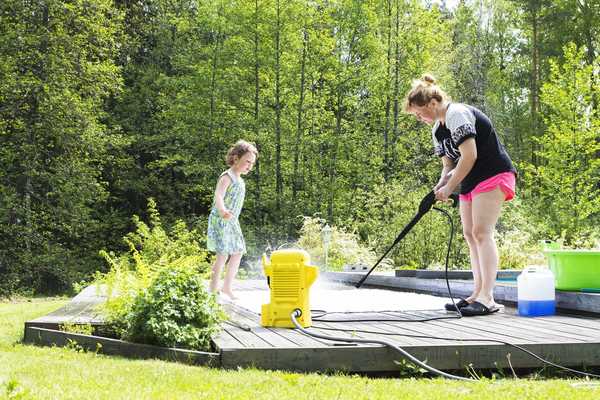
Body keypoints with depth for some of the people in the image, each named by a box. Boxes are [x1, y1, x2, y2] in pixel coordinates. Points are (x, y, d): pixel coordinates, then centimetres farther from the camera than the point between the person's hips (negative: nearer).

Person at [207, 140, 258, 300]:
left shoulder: (240, 180, 14)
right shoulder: (227, 177, -15)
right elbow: (218, 196, -31)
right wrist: (223, 211, -50)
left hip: (232, 222, 10)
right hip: (220, 221, -10)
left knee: (238, 252, 12)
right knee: (223, 254, -15)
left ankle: (227, 287, 22)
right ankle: (213, 290, -12)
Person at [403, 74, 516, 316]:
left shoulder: (457, 114, -17)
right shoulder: (437, 130, 14)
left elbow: (469, 156, -22)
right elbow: (448, 164, 16)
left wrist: (449, 188, -16)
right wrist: (440, 187, -4)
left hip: (493, 174, -10)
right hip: (470, 182, 10)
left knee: (481, 232, -17)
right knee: (470, 235, 6)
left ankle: (487, 299, -21)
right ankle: (478, 295, 9)